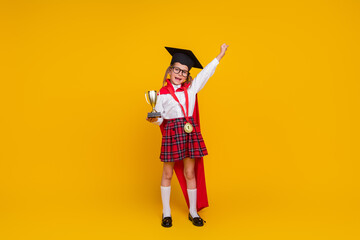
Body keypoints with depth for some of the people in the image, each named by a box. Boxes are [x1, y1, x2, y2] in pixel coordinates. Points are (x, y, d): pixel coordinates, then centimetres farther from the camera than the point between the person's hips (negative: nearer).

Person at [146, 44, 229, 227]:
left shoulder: (192, 88, 9)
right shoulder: (163, 93, 1)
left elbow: (206, 72, 13)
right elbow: (159, 118, 2)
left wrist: (220, 55, 15)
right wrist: (153, 119, -20)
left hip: (190, 132, 2)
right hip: (171, 134, -2)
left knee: (190, 174, 8)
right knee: (167, 173, 8)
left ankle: (193, 212, 21)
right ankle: (166, 212, 22)